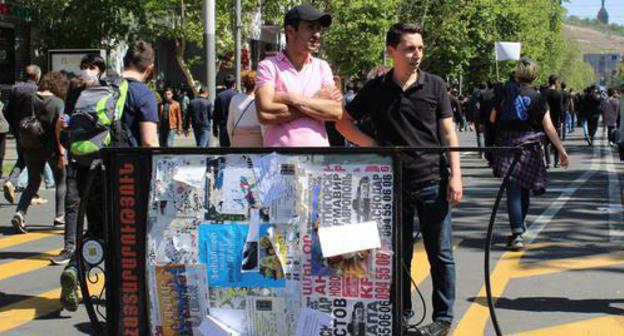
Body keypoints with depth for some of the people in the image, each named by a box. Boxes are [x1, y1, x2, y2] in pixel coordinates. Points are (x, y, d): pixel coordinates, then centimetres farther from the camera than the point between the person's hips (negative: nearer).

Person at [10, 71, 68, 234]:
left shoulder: (31, 99, 3)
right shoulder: (58, 102, -10)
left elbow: (21, 126, 4)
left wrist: (24, 144, 12)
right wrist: (61, 153, -13)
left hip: (32, 148, 4)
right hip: (51, 147, -4)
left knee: (33, 183, 11)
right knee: (61, 180, 17)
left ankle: (20, 213, -9)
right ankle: (60, 215, 18)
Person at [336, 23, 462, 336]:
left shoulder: (435, 85, 0)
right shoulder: (376, 89, 3)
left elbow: (448, 133, 1)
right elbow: (342, 121, 10)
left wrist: (455, 176, -7)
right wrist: (371, 145, -3)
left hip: (432, 181, -1)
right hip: (394, 183, 2)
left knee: (440, 254, 2)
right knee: (398, 255, 11)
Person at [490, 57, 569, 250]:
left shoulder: (506, 90, 0)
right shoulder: (538, 98, 2)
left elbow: (492, 118, 4)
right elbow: (549, 128, -2)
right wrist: (561, 150, 1)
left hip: (507, 144, -2)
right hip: (530, 147, 2)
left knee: (513, 189, -7)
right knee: (524, 188, 18)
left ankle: (517, 234, -19)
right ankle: (520, 225, 37)